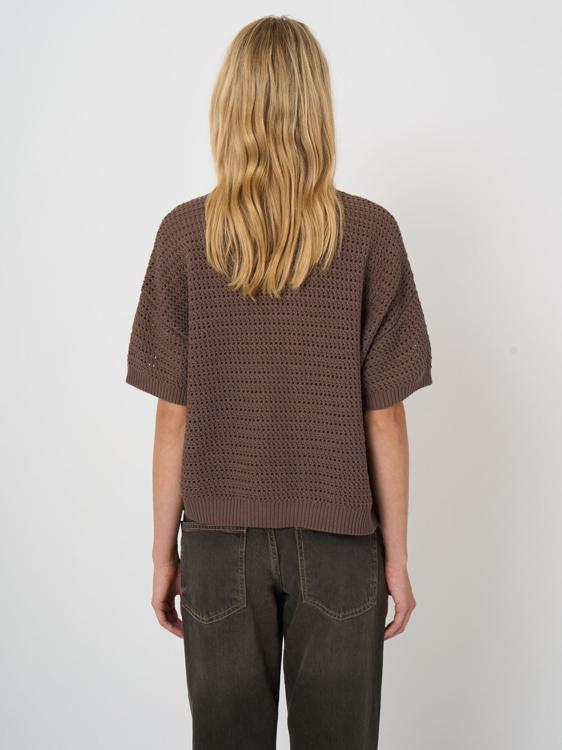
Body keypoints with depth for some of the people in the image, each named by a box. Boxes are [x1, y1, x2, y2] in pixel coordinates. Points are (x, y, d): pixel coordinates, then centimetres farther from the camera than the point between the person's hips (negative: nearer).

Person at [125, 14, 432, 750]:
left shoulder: (184, 234, -7)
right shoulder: (370, 234, -9)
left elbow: (174, 416, -5)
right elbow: (384, 418, -8)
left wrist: (165, 550, 5)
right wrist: (396, 555, 3)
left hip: (222, 541, 1)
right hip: (338, 540, 0)